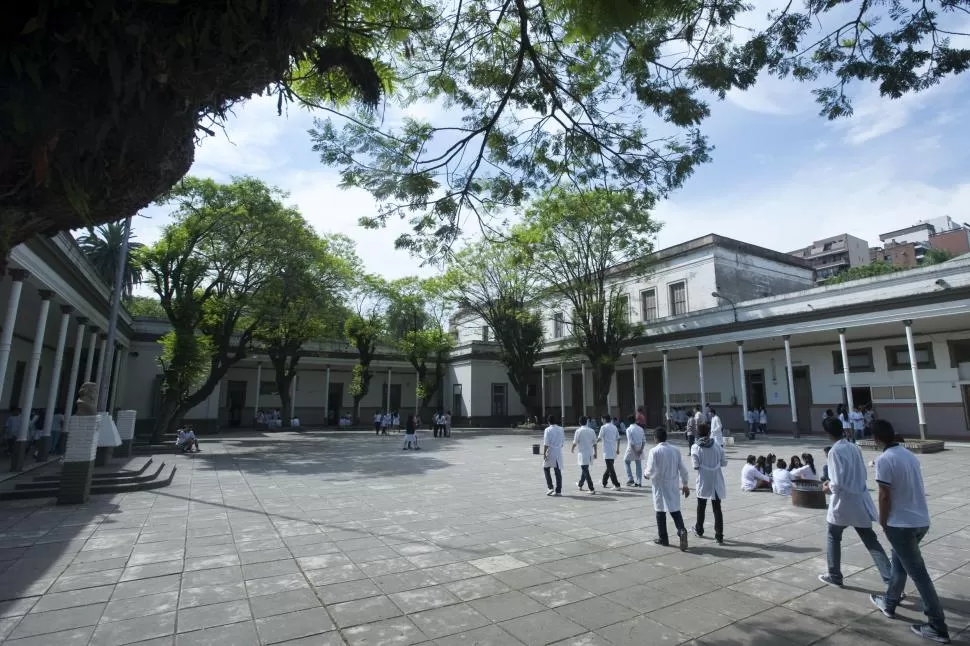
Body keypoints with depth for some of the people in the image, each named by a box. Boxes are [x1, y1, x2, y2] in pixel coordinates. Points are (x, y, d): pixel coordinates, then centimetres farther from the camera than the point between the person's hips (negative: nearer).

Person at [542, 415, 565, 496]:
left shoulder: (548, 430, -11)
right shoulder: (561, 429, 5)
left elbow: (546, 443, -14)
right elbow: (563, 441, 11)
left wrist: (544, 454, -11)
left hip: (550, 452, -5)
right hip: (558, 453, 5)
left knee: (546, 468, 12)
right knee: (558, 471, 9)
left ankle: (550, 487, 2)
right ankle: (558, 491, 12)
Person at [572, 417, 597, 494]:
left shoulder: (578, 431, -11)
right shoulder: (592, 431, 3)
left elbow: (575, 443, -7)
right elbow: (594, 443, 7)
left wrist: (572, 449, 12)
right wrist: (595, 453, 17)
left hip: (583, 453, -6)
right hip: (590, 453, 6)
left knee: (585, 471, -2)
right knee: (584, 470, 21)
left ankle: (592, 489, -6)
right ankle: (580, 485, 37)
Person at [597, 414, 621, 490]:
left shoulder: (603, 427, -8)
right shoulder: (614, 427, 12)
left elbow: (599, 438, -8)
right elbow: (618, 438, 13)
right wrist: (617, 448, 19)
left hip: (607, 451, -8)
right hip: (613, 451, 8)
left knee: (611, 469, -5)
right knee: (609, 468, 16)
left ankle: (617, 485, -9)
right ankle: (604, 483, 28)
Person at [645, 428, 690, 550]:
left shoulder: (654, 451, -15)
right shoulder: (675, 449, 1)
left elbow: (651, 470, -19)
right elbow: (682, 468, 4)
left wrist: (646, 474, 2)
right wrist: (684, 484, 12)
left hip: (660, 486, -4)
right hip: (673, 485, 4)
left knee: (661, 511, 9)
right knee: (675, 509, 13)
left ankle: (663, 538, 18)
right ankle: (682, 531, -10)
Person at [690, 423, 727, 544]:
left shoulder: (695, 447, -11)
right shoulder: (717, 445, -3)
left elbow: (696, 466, -13)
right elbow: (724, 462, 0)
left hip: (703, 482, -1)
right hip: (717, 482, 1)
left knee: (701, 507, 18)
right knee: (717, 508, 7)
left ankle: (699, 529, 35)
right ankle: (719, 536, 6)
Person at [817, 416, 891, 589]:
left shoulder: (835, 451, -18)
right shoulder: (855, 448, 5)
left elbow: (837, 482, -22)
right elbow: (862, 474, 15)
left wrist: (828, 488, 0)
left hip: (843, 504, -6)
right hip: (860, 502, 6)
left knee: (834, 538, 14)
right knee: (871, 541, 11)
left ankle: (834, 576, 25)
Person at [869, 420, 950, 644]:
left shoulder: (884, 460, -20)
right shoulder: (910, 455, 5)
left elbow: (885, 495, -18)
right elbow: (913, 488, 14)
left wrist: (883, 522, -1)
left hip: (901, 524, -8)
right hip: (921, 521, 8)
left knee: (918, 573, 2)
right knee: (899, 562, 22)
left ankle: (938, 626, 10)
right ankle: (889, 603, 34)